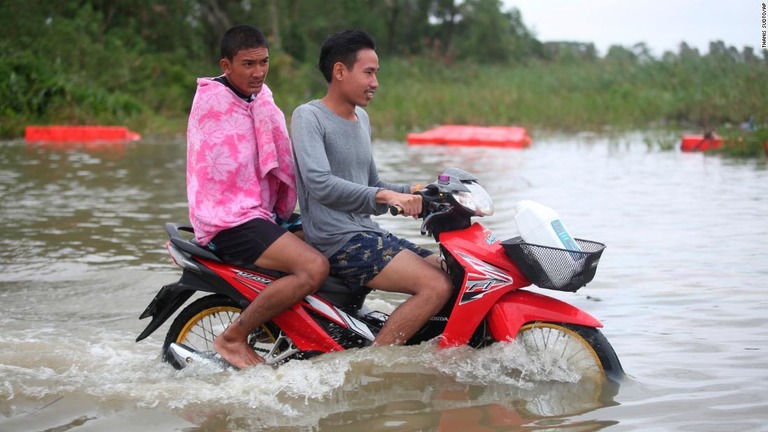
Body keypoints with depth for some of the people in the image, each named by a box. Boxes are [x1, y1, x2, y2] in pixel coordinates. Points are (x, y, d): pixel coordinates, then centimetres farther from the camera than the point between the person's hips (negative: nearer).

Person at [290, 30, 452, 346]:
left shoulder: (361, 118, 19)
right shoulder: (308, 117, -9)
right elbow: (320, 185, -25)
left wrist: (412, 192, 8)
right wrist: (383, 195, -32)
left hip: (367, 232, 9)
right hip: (338, 241, -9)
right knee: (436, 287, -22)